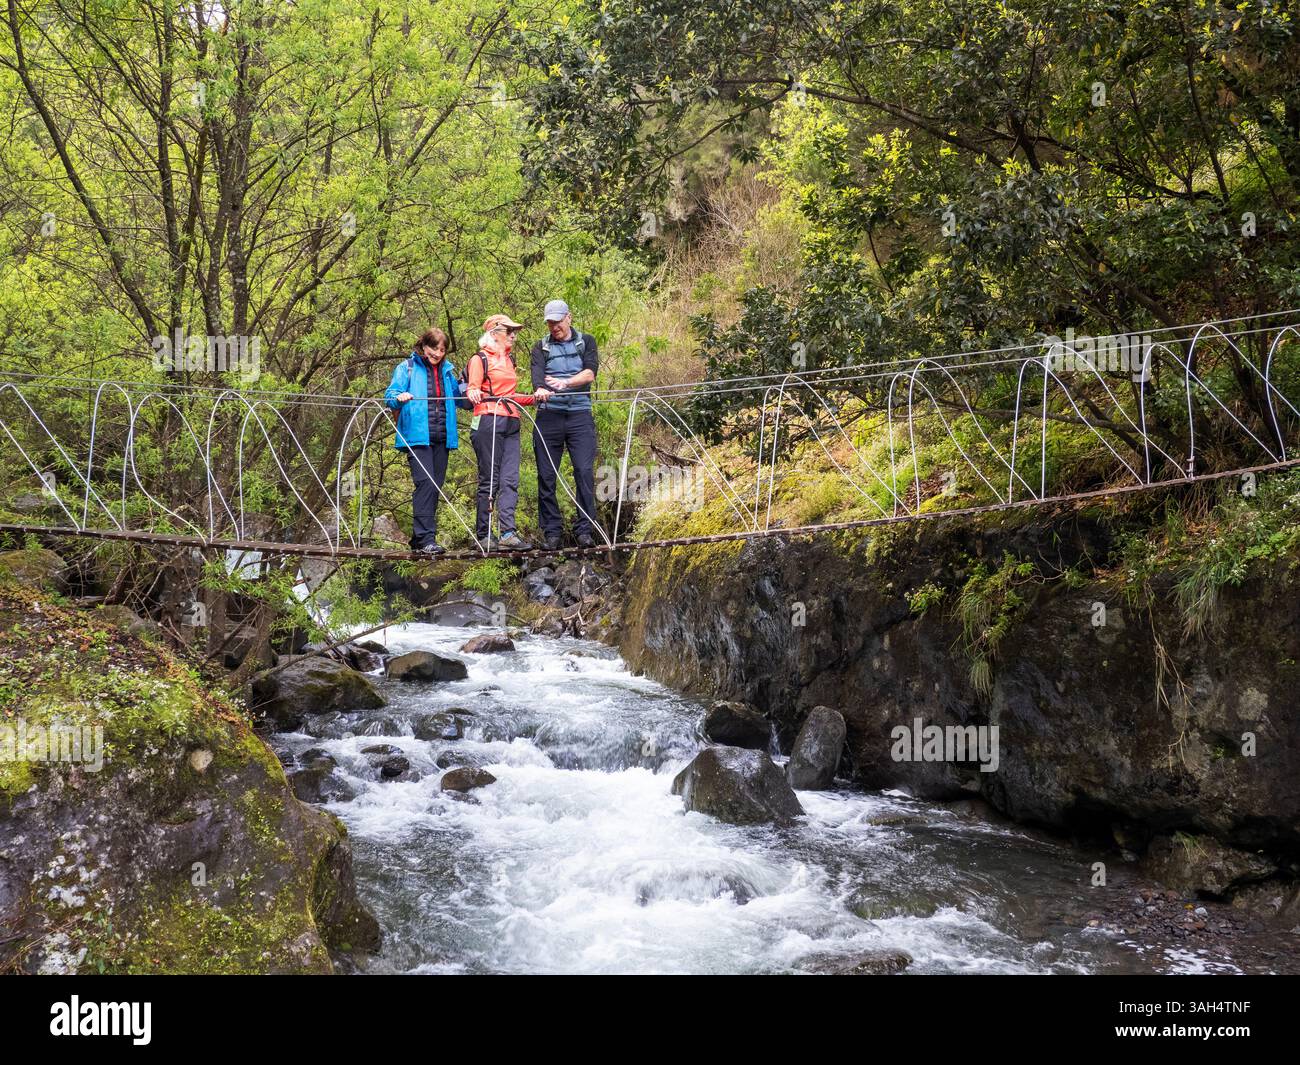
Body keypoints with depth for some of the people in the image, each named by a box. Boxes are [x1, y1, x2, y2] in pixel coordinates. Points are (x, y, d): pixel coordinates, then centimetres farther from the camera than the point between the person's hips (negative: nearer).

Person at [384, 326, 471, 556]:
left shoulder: (447, 370, 19)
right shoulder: (407, 367, 5)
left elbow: (459, 398, 28)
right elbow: (390, 395, -3)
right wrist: (399, 397, -25)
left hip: (441, 438, 6)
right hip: (417, 436, -6)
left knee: (435, 486, 6)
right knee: (425, 482, -18)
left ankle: (419, 538, 15)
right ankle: (426, 537, -20)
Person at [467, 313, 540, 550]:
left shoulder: (509, 360, 24)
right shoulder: (480, 359, 2)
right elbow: (472, 389, -5)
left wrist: (533, 398, 19)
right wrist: (474, 394, -27)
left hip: (511, 423, 7)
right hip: (488, 421, -7)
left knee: (510, 479, -4)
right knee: (489, 479, -5)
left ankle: (508, 533, -9)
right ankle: (484, 535, 1)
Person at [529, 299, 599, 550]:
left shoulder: (586, 341, 13)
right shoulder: (541, 347, 13)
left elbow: (590, 373, -2)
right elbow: (537, 372, -7)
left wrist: (565, 383, -18)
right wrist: (540, 388, -30)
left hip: (580, 415, -1)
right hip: (549, 416, 1)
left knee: (584, 471, -10)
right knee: (546, 475, 0)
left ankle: (584, 529, -5)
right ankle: (552, 532, 6)